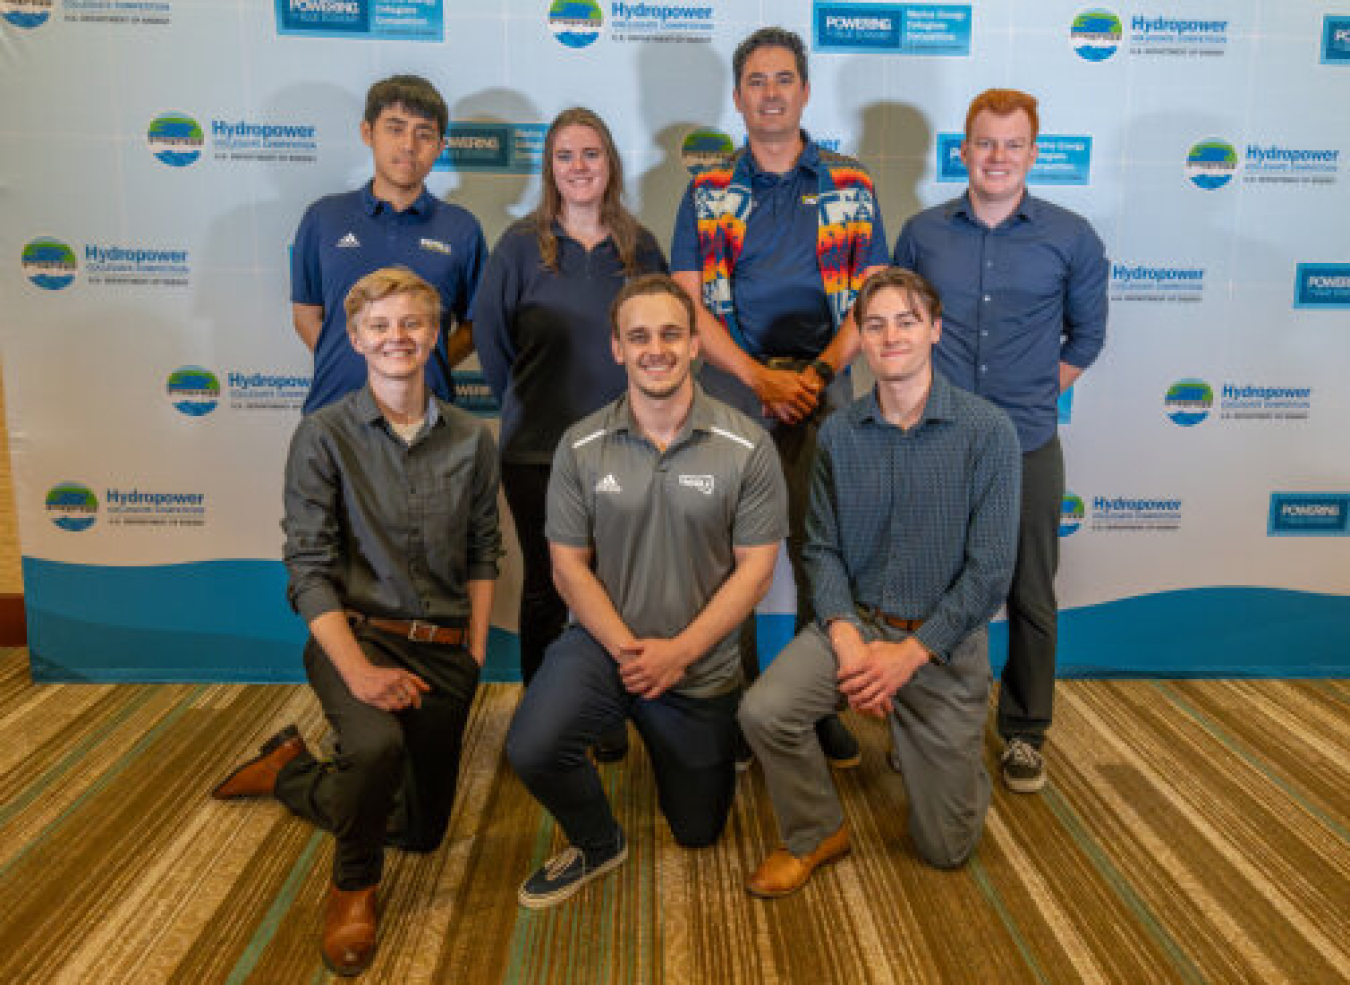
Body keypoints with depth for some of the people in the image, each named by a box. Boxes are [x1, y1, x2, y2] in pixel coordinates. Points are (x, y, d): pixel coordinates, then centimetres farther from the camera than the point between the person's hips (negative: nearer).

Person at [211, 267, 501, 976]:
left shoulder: (471, 439, 2)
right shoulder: (323, 437, -8)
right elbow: (309, 570, -12)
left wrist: (476, 651, 4)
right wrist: (358, 670, -22)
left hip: (444, 650, 4)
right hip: (355, 634, -4)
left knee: (421, 828, 15)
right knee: (377, 745, -37)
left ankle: (289, 771, 41)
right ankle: (355, 884, -2)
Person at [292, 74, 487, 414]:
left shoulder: (461, 228, 5)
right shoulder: (324, 218, 7)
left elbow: (475, 325, 9)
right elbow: (306, 315, 11)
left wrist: (426, 367, -4)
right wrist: (352, 367, -1)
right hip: (333, 407, 1)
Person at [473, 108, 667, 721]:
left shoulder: (640, 247, 6)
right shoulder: (521, 245, -1)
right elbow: (490, 338, 4)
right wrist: (528, 407, 7)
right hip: (537, 450, -1)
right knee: (545, 586, 8)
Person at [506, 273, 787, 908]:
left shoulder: (746, 446, -11)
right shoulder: (581, 446, -6)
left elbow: (754, 569, -10)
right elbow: (569, 566, -4)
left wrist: (677, 653, -17)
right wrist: (627, 648, -16)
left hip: (702, 665, 0)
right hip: (602, 642, 0)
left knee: (697, 831, 15)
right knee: (530, 749, -28)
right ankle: (598, 845, 5)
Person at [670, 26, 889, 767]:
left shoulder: (851, 188, 9)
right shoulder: (707, 193, 8)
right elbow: (690, 305, 0)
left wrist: (818, 371, -10)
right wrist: (762, 378, -12)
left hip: (823, 385, 0)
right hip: (730, 386, 0)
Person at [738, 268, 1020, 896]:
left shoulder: (986, 431, -11)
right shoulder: (839, 434, 0)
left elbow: (990, 569, -13)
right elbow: (822, 549, 0)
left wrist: (909, 654, -18)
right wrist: (846, 636, -17)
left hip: (942, 639, -2)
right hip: (854, 621, 2)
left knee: (945, 848, 5)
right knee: (763, 710, -27)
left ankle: (931, 751, 39)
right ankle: (817, 834, 3)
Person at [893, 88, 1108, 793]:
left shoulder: (1071, 239, 1)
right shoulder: (922, 233, 4)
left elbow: (1086, 334, 12)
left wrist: (1036, 395, 7)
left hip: (1027, 446, 0)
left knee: (1030, 597, 8)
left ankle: (1024, 733, 26)